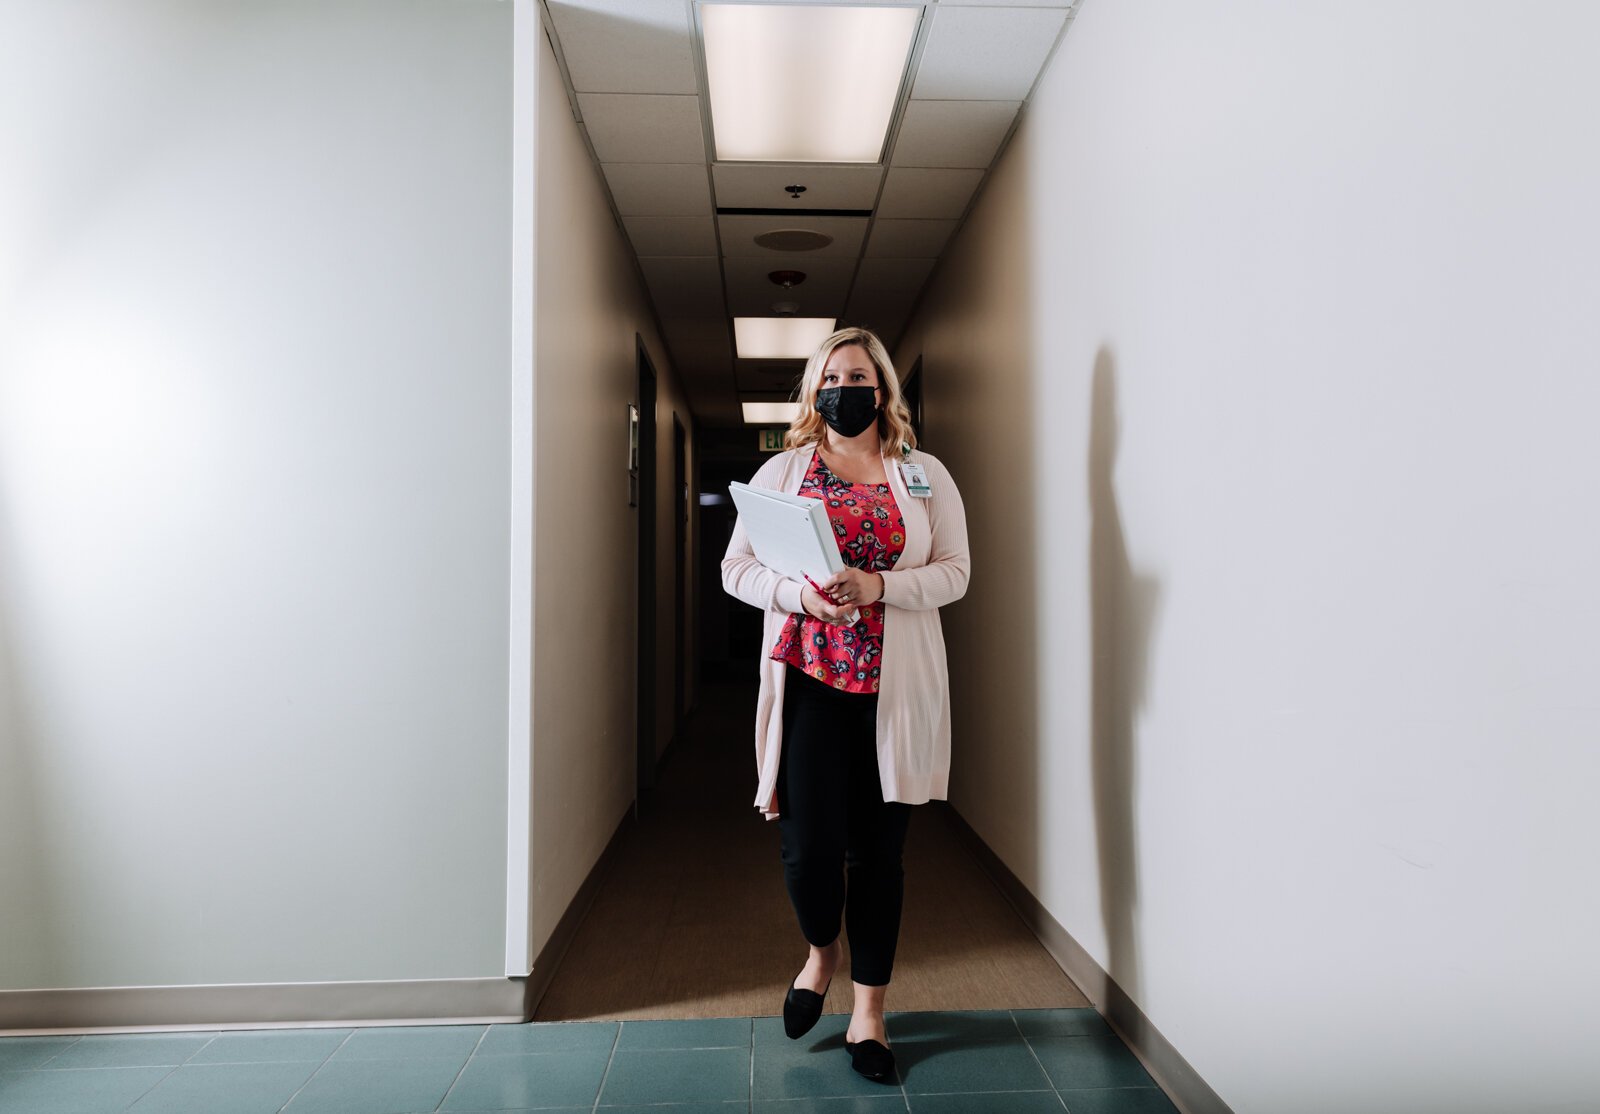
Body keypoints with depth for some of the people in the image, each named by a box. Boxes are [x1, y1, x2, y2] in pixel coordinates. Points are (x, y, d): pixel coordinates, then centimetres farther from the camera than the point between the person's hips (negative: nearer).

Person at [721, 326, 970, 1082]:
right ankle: (821, 950, 31)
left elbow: (954, 573, 2)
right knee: (807, 847, -6)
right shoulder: (782, 471, 8)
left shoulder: (925, 475, 8)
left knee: (878, 851, 7)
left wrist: (879, 586, -16)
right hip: (808, 677, 0)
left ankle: (868, 1014, 25)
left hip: (896, 686, 1)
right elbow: (737, 568, 6)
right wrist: (797, 592, -14)